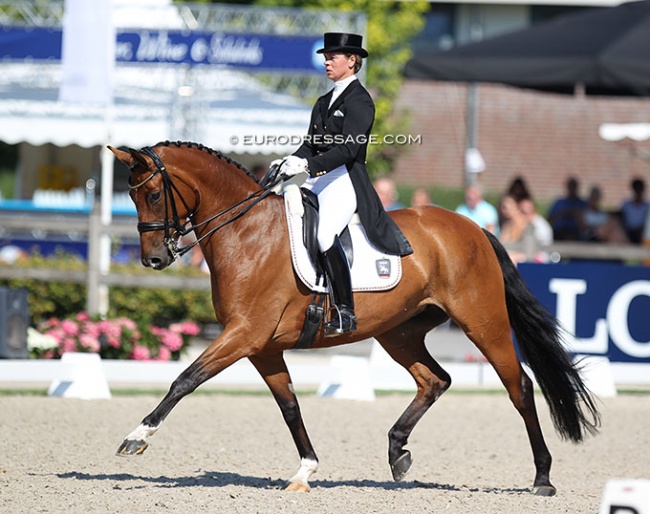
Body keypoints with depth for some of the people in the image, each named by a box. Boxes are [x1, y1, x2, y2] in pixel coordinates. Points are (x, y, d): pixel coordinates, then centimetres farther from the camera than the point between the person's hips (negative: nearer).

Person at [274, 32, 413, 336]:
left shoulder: (359, 101, -5)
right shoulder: (325, 102, 21)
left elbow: (348, 149, -16)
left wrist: (308, 165, -26)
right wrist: (290, 163, -3)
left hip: (344, 180, -9)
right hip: (317, 181, 9)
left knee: (325, 235, -30)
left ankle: (345, 312, -26)